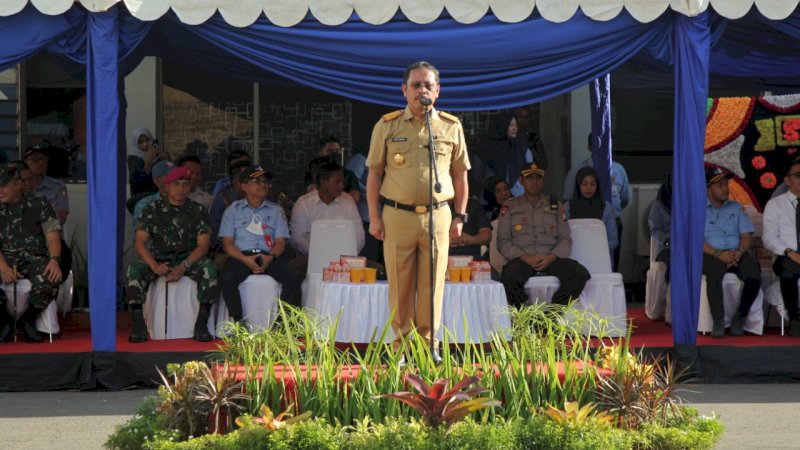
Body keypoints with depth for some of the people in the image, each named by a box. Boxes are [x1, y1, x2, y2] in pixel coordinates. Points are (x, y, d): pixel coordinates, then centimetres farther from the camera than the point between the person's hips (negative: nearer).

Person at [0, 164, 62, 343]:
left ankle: (28, 319, -6)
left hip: (35, 259, -1)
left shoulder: (39, 204, 7)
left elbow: (53, 234, 1)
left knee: (51, 277, -35)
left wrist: (54, 260, -19)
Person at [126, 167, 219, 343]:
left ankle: (201, 324, -29)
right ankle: (138, 325, -30)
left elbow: (203, 245, -3)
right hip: (159, 260, 0)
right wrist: (154, 266, -22)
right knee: (135, 270, -30)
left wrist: (183, 267, -20)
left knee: (208, 268, -33)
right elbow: (140, 242, -3)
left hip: (189, 260, 0)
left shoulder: (198, 211, 5)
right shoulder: (153, 209, 4)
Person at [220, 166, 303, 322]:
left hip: (268, 256, 2)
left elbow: (280, 242, 11)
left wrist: (270, 257, -13)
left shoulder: (275, 210, 21)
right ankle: (238, 324, -31)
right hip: (241, 256, -1)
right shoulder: (234, 209, 16)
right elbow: (227, 242, 6)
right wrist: (245, 260, -14)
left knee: (293, 277, -28)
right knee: (227, 278, -35)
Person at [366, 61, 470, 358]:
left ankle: (429, 343, 15)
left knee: (432, 284, 4)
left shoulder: (451, 127, 6)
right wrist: (374, 217, 1)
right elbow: (375, 174, 5)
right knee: (400, 284, 4)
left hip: (437, 216, 1)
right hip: (397, 216, -1)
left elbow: (460, 175, 11)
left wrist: (460, 216, 8)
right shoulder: (387, 126, 2)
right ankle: (402, 343, 14)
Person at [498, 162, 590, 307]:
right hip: (522, 259, -2)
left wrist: (552, 257, -9)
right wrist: (524, 257, -11)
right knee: (509, 278, -38)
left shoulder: (556, 206, 21)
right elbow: (503, 241, 7)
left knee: (581, 274, -28)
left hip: (551, 259, 2)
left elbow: (565, 239, 12)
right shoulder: (510, 207, 15)